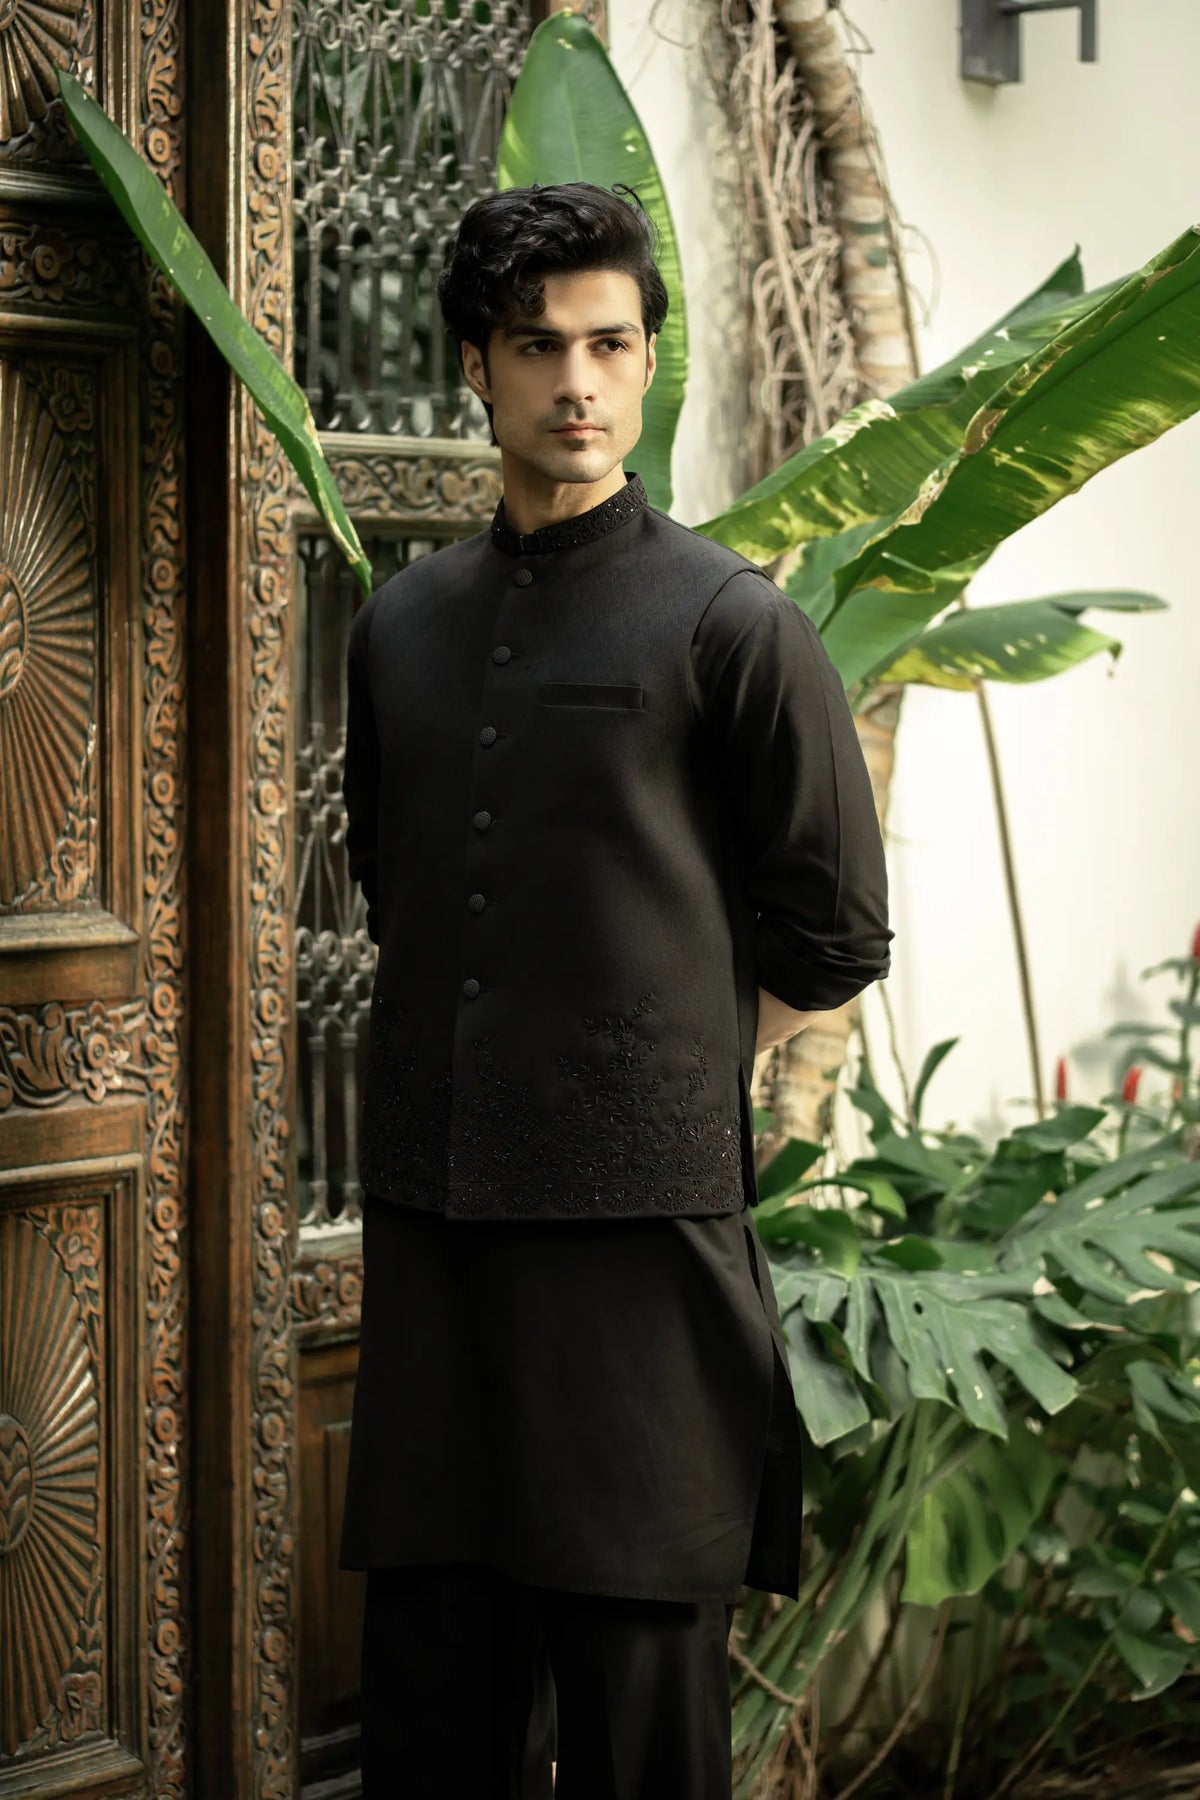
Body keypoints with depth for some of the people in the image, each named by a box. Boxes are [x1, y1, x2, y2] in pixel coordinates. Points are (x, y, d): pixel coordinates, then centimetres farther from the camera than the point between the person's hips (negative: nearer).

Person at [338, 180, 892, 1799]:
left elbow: (833, 940, 1)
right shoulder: (401, 627, 13)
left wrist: (658, 1068, 3)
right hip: (430, 1220, 5)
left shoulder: (730, 621, -3)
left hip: (640, 1227, -5)